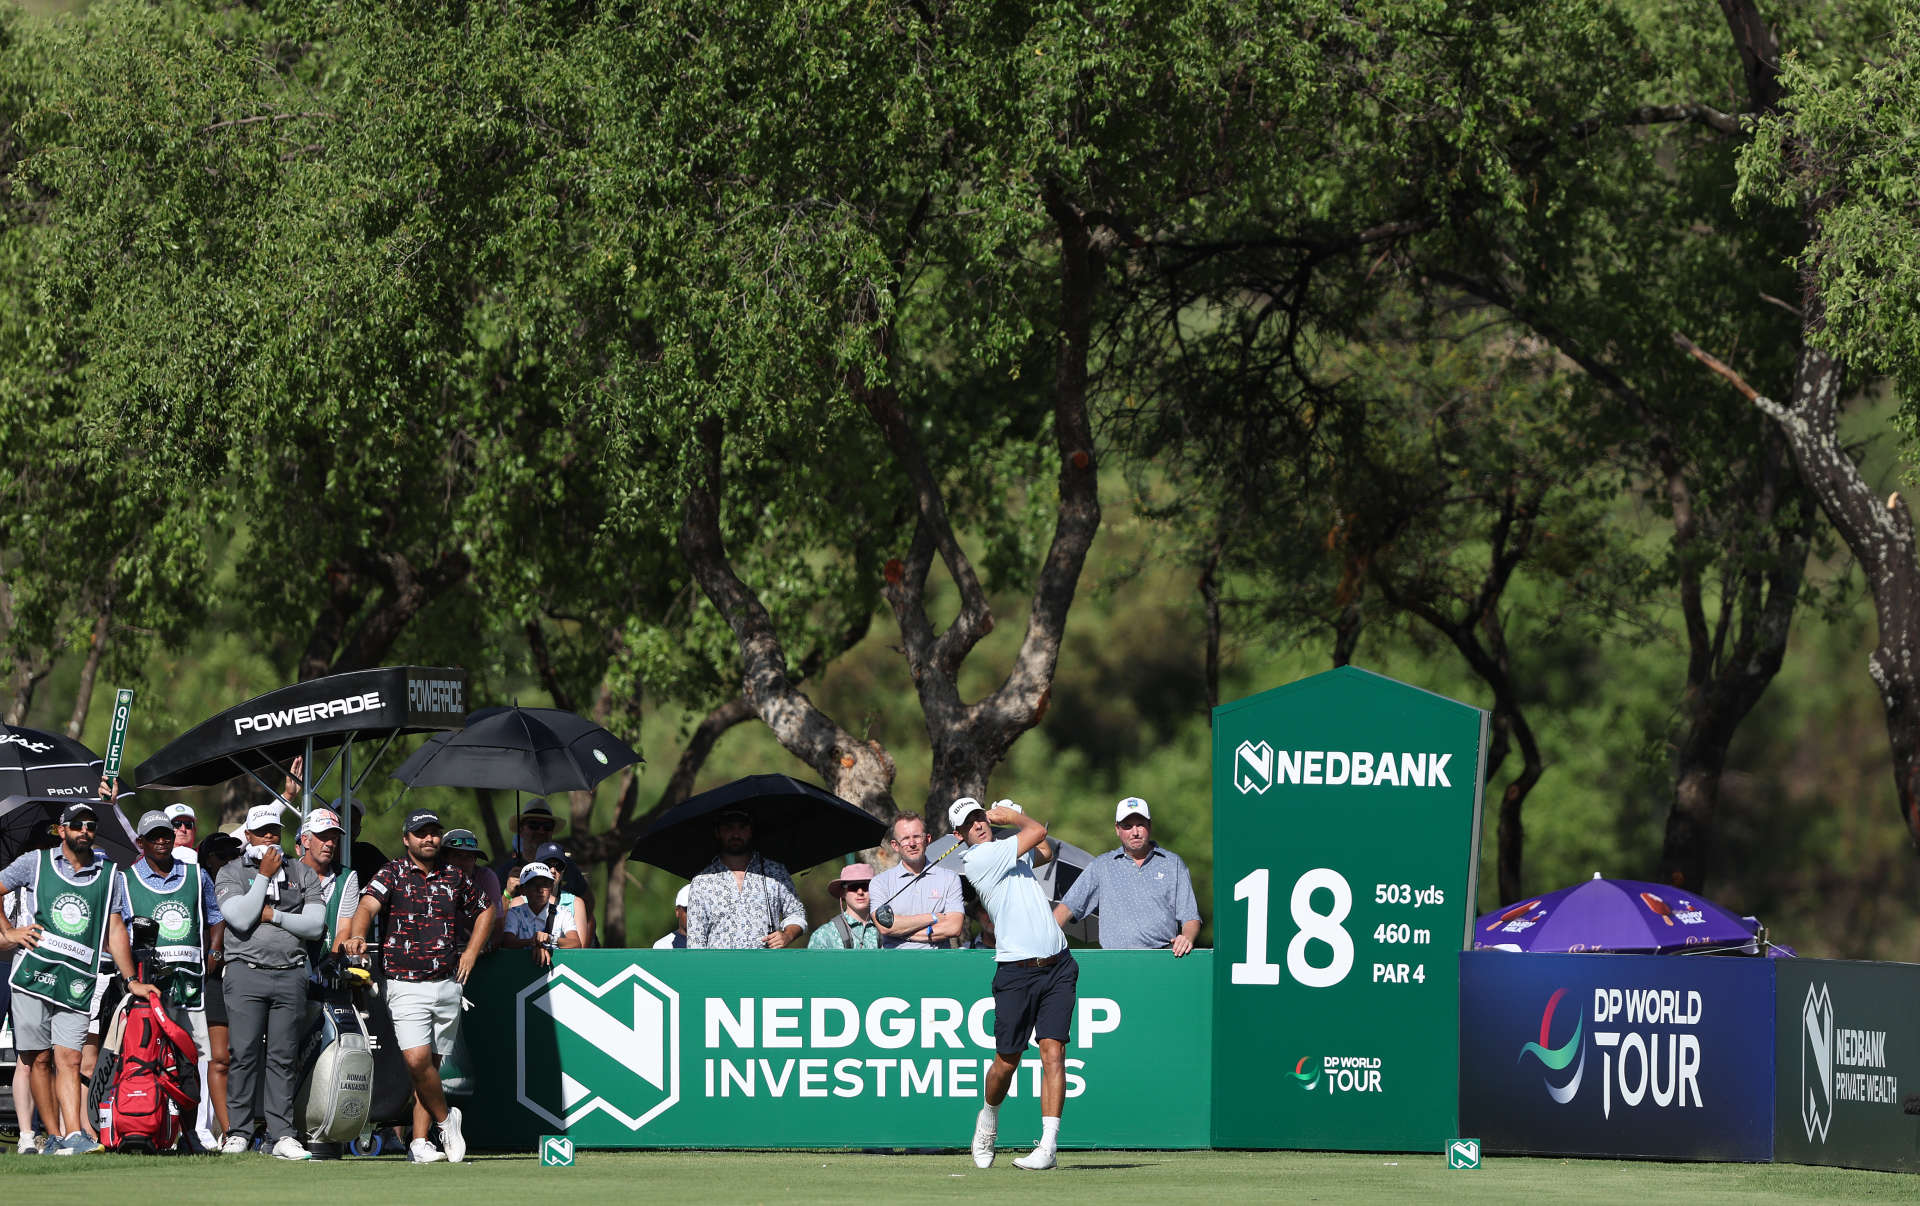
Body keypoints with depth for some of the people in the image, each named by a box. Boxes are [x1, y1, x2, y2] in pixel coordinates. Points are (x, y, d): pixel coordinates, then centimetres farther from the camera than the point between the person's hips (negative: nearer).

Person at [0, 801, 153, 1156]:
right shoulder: (36, 862, 9)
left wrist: (131, 980, 10)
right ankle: (55, 1136, 5)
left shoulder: (109, 875, 13)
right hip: (34, 972, 0)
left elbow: (115, 930, 15)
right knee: (40, 1058, 0)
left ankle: (74, 1136, -19)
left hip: (78, 980, 0)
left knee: (68, 1058, -10)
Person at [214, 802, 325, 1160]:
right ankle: (238, 1132, 0)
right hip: (245, 972, -2)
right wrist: (264, 875, -7)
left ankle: (282, 1134, 2)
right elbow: (240, 919, -11)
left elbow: (315, 925, 3)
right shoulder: (231, 874, 6)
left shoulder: (301, 873, 13)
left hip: (290, 974, 2)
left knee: (283, 1058, 2)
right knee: (245, 1054, -6)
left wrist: (271, 915, -5)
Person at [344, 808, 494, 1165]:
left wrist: (472, 951, 13)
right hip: (406, 985, -4)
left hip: (447, 985, 4)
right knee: (417, 1059, -17)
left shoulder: (455, 877, 11)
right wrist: (358, 936, -40)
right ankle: (445, 1119, 4)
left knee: (432, 1064, 4)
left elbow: (485, 911, 27)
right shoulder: (391, 874, -1)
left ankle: (420, 1142, 8)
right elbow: (367, 906, -19)